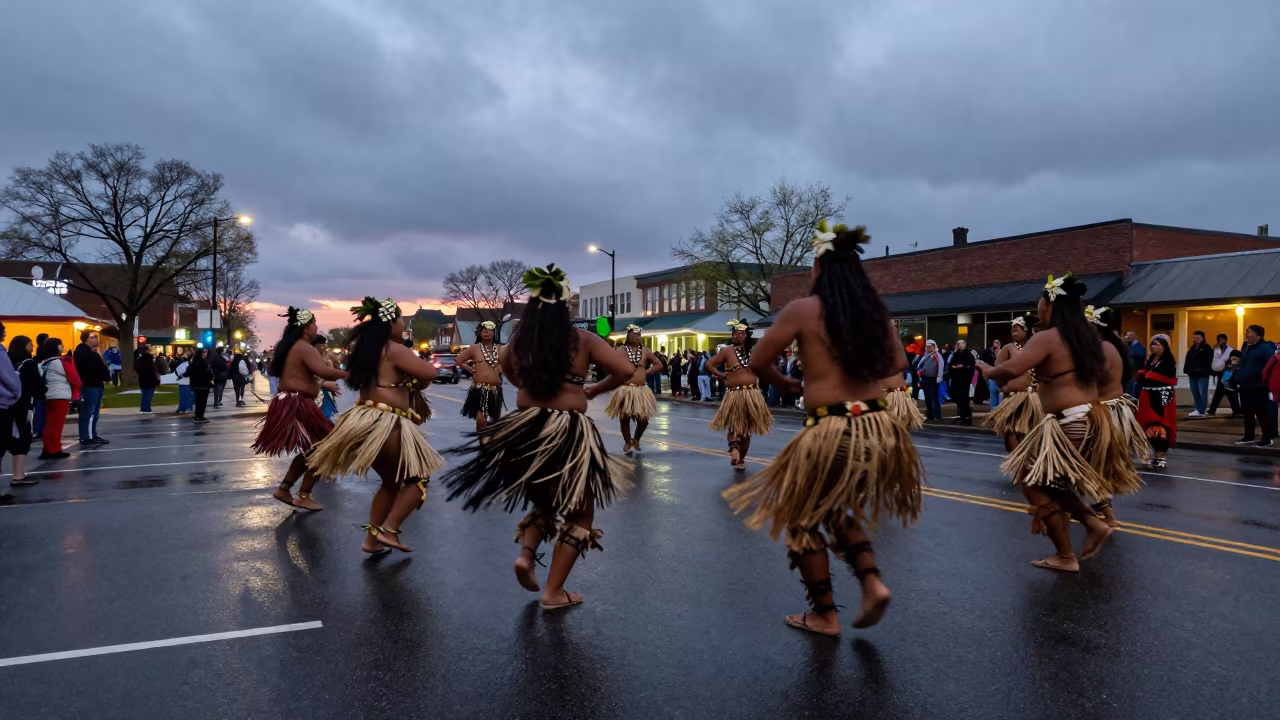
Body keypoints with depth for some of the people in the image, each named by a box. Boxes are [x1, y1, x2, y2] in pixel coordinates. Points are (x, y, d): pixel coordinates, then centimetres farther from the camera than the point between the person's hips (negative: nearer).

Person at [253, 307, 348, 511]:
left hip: (287, 403, 10)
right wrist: (348, 374, -18)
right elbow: (323, 370, -30)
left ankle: (284, 489, 21)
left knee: (310, 450, 20)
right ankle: (303, 496, 5)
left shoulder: (288, 346, 16)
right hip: (298, 406, -10)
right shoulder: (305, 348, -15)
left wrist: (323, 384, 27)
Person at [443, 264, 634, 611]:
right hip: (569, 434, -4)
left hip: (524, 431, 4)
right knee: (580, 511, 14)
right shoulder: (582, 340, -6)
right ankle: (553, 592, 11)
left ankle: (526, 554, 6)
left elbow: (507, 370, 25)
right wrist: (593, 391, 4)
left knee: (546, 499, 29)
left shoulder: (518, 341, 5)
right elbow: (626, 370, -8)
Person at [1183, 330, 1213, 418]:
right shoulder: (1192, 348, 18)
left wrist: (1204, 371, -25)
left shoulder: (1207, 348, -7)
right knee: (1195, 393, 11)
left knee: (1202, 393, -5)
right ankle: (1198, 409, 17)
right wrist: (1187, 370, 6)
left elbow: (1207, 362, -17)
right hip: (1192, 374, 9)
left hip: (1202, 374, -9)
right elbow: (1188, 360, 18)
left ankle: (1202, 411, -3)